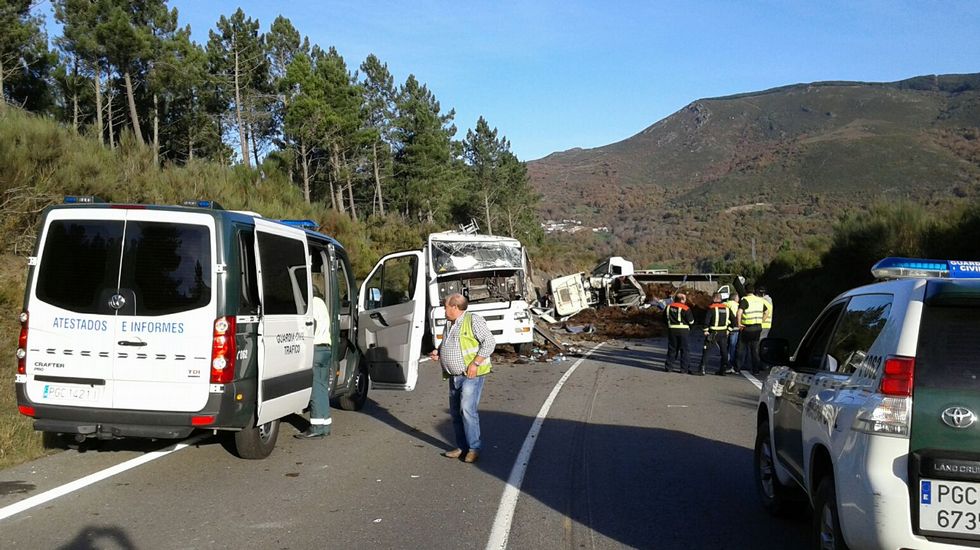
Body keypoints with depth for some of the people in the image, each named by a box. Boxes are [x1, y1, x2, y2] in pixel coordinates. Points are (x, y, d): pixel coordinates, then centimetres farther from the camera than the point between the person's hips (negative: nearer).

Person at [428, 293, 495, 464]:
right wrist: (438, 352, 7)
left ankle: (474, 448, -6)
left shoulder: (473, 320, -10)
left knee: (467, 409, -15)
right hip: (455, 376, 9)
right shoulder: (448, 325, 16)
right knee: (455, 412, 11)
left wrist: (475, 363, -20)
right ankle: (462, 447, 20)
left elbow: (489, 342, -15)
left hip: (471, 375, -9)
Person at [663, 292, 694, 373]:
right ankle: (684, 368, 4)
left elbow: (664, 317, 13)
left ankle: (668, 367, 12)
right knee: (684, 349, 5)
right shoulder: (685, 309, -12)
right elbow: (691, 321, -8)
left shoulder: (669, 307, 3)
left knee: (672, 348, 13)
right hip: (683, 330, -4)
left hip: (671, 330, 4)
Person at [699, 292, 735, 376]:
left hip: (713, 333, -5)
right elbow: (733, 320, 10)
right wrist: (729, 329, 14)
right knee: (724, 351, 13)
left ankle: (702, 369, -3)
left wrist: (706, 330, -10)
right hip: (724, 333, 5)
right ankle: (723, 370, 13)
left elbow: (706, 320, -19)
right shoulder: (726, 308, 7)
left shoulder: (711, 308, -11)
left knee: (706, 351, 2)